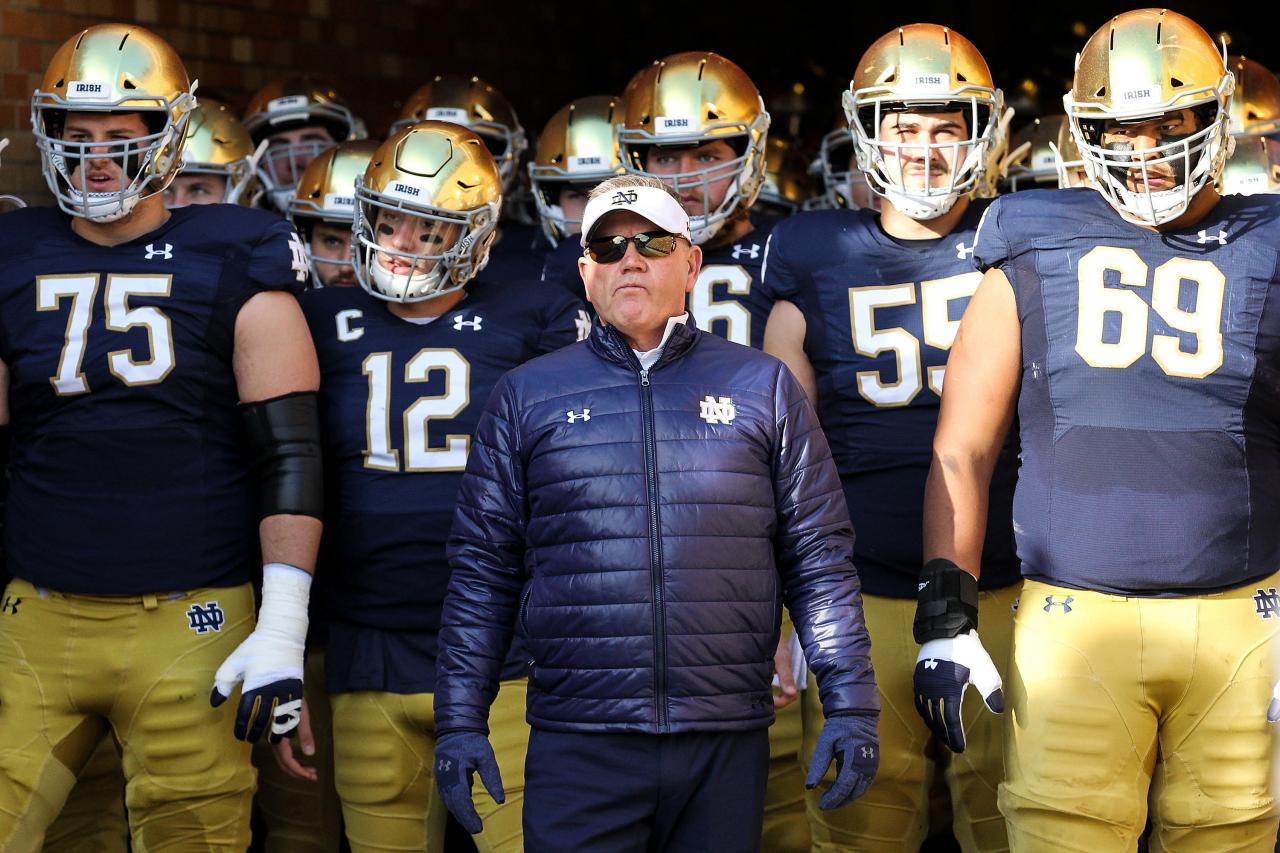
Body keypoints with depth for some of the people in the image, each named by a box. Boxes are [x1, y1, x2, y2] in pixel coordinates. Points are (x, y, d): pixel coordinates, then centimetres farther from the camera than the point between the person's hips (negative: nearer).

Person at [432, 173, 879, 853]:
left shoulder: (762, 387, 9)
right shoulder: (525, 396, 9)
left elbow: (819, 560, 7)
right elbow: (482, 572, 8)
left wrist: (850, 706, -1)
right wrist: (460, 722, 1)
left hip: (729, 746, 1)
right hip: (578, 746, 0)